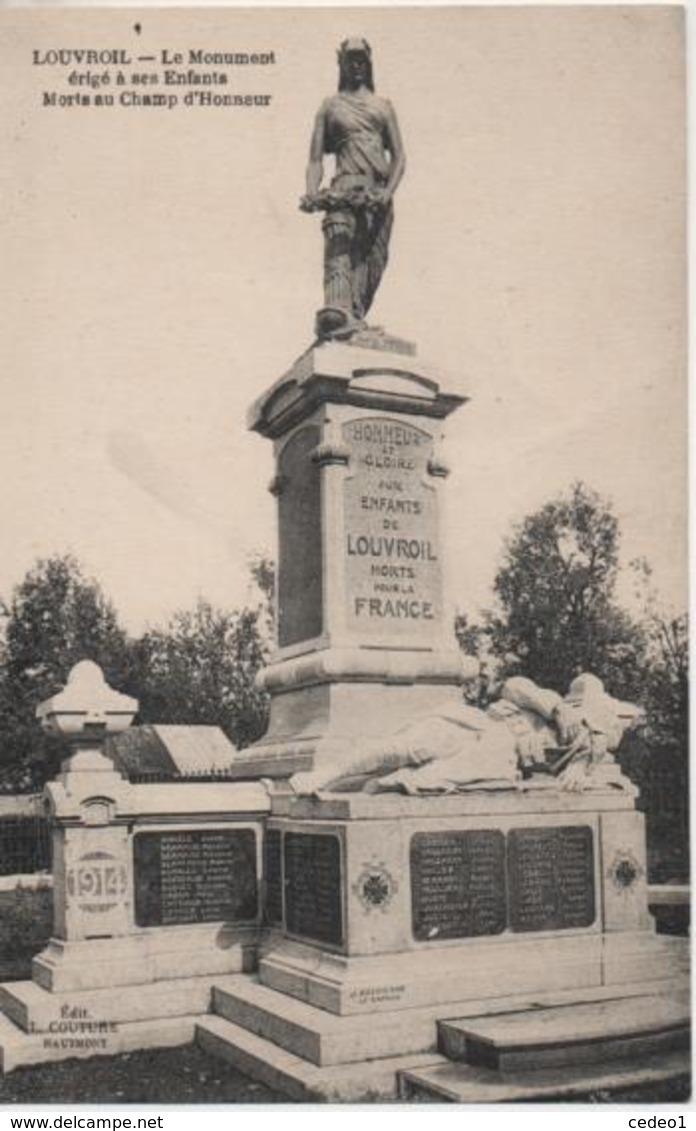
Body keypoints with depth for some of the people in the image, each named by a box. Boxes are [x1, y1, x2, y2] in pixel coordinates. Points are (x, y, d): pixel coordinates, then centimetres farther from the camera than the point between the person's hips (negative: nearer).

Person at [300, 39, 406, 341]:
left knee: (372, 259, -4)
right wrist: (311, 194, -8)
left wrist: (388, 192, -6)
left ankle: (355, 315, -1)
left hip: (379, 193, 4)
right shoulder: (330, 106, 19)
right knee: (338, 245, -30)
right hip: (345, 185, -4)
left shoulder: (382, 106, 23)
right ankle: (337, 309, -49)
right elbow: (315, 158, 11)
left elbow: (398, 156, 13)